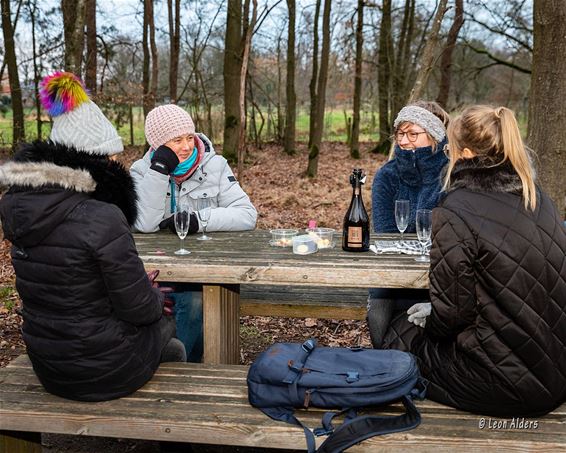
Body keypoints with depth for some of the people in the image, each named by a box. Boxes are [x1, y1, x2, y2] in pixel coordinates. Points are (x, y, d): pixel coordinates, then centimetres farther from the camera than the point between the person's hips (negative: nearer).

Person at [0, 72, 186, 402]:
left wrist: (139, 287, 9)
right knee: (164, 318, 26)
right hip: (107, 374, -5)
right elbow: (139, 309, -20)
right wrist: (156, 298, 2)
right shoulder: (103, 219, -28)